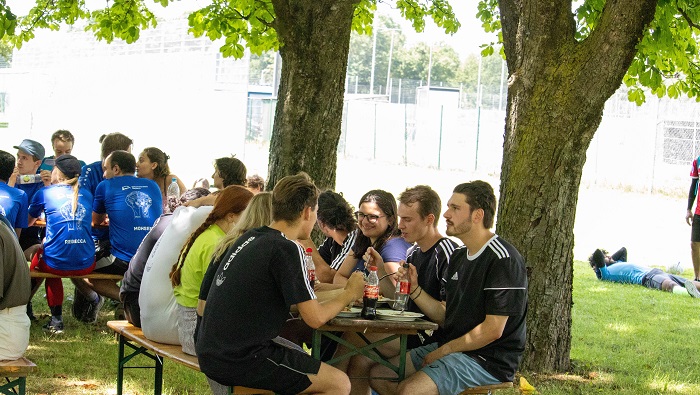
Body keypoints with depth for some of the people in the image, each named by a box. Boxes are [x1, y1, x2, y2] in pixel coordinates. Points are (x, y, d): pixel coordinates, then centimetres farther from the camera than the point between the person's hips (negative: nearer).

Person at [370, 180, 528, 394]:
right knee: (378, 374, 4)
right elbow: (446, 316, 14)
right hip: (450, 349, 10)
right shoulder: (459, 256, 14)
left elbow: (492, 330, -20)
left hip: (487, 360, -10)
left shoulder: (503, 260, -16)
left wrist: (444, 351, -11)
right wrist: (414, 289, -1)